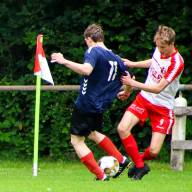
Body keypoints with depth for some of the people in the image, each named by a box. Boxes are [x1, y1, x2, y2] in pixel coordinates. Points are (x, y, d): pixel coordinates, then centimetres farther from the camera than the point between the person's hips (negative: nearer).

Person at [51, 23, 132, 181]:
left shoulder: (93, 51, -14)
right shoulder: (115, 58, 9)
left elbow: (86, 69, -34)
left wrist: (65, 61, -31)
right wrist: (126, 92, 35)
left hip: (85, 104, -8)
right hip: (100, 107, 8)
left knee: (77, 141, 2)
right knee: (93, 133, 32)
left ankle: (101, 176, -1)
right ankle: (121, 160, 31)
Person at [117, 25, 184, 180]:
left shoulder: (177, 63, -25)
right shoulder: (159, 50, -5)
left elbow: (158, 88, -25)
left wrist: (134, 83, -24)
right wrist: (133, 64, 17)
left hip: (163, 107, -5)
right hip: (144, 98, 5)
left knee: (154, 151, -10)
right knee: (122, 128, -17)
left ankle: (139, 159, 28)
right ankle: (140, 166, 0)